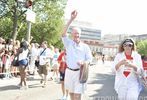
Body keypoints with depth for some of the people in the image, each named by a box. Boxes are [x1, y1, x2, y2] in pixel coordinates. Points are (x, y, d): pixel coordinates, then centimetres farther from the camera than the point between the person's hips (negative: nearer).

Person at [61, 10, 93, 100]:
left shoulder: (85, 46, 3)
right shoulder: (69, 43, 3)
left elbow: (90, 59, 4)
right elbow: (64, 33, -13)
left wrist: (83, 63, -20)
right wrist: (71, 19, -20)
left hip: (79, 72, -2)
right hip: (69, 71, 2)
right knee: (71, 92, 16)